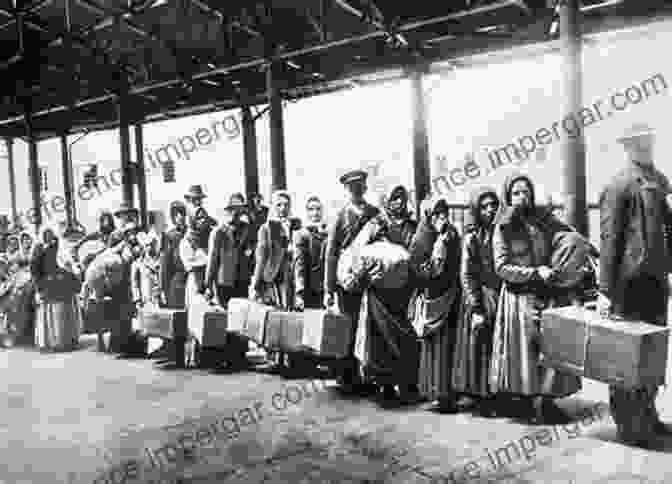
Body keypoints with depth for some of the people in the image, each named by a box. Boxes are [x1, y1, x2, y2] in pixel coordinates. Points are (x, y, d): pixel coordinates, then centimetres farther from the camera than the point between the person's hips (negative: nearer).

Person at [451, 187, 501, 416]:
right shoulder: (472, 237, -5)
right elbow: (466, 276, -9)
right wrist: (475, 310, -15)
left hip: (502, 297, 5)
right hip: (482, 300, -5)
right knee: (481, 350, 3)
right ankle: (483, 399, 13)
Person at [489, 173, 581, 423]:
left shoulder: (544, 219, 6)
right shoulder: (504, 228, -3)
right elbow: (502, 268, -8)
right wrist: (535, 273, -14)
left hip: (547, 295, 4)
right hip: (519, 298, -3)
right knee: (525, 350, 0)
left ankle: (546, 399, 16)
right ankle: (530, 403, 11)